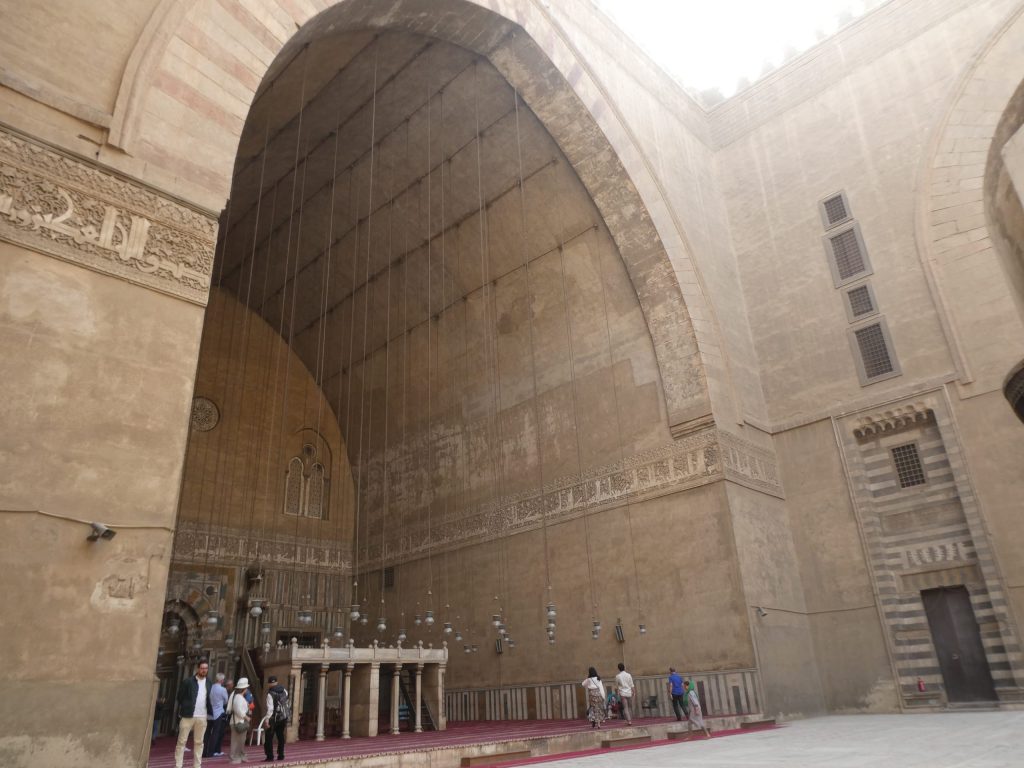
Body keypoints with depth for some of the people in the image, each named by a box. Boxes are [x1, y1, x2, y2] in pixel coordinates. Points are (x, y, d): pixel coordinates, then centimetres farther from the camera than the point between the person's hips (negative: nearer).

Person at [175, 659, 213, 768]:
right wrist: (184, 710, -2)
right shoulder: (187, 681, -6)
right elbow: (180, 697, -1)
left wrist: (209, 712, 7)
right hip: (187, 716, -4)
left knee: (199, 742, 10)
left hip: (202, 717, 4)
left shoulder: (208, 682, 7)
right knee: (181, 741, 1)